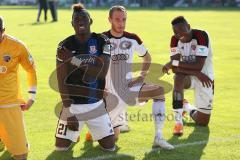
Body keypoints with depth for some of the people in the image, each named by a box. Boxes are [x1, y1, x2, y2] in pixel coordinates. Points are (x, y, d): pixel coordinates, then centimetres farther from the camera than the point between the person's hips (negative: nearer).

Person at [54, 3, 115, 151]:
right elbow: (62, 82, -10)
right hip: (73, 104, -1)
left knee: (110, 146, 6)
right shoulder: (65, 46, -7)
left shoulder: (102, 42, -3)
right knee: (61, 147, -3)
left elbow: (102, 72, -16)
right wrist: (68, 111, -16)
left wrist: (76, 61, -21)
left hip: (96, 104, 1)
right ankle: (73, 135, 30)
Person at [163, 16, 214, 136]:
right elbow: (175, 69, -17)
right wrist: (197, 73, -29)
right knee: (178, 78, -38)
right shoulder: (175, 40, -9)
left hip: (205, 79, -2)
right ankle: (178, 122, -26)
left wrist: (173, 63, -30)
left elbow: (198, 66, -30)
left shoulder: (201, 36, -23)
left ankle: (187, 108, 37)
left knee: (202, 122, 2)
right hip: (188, 76, 2)